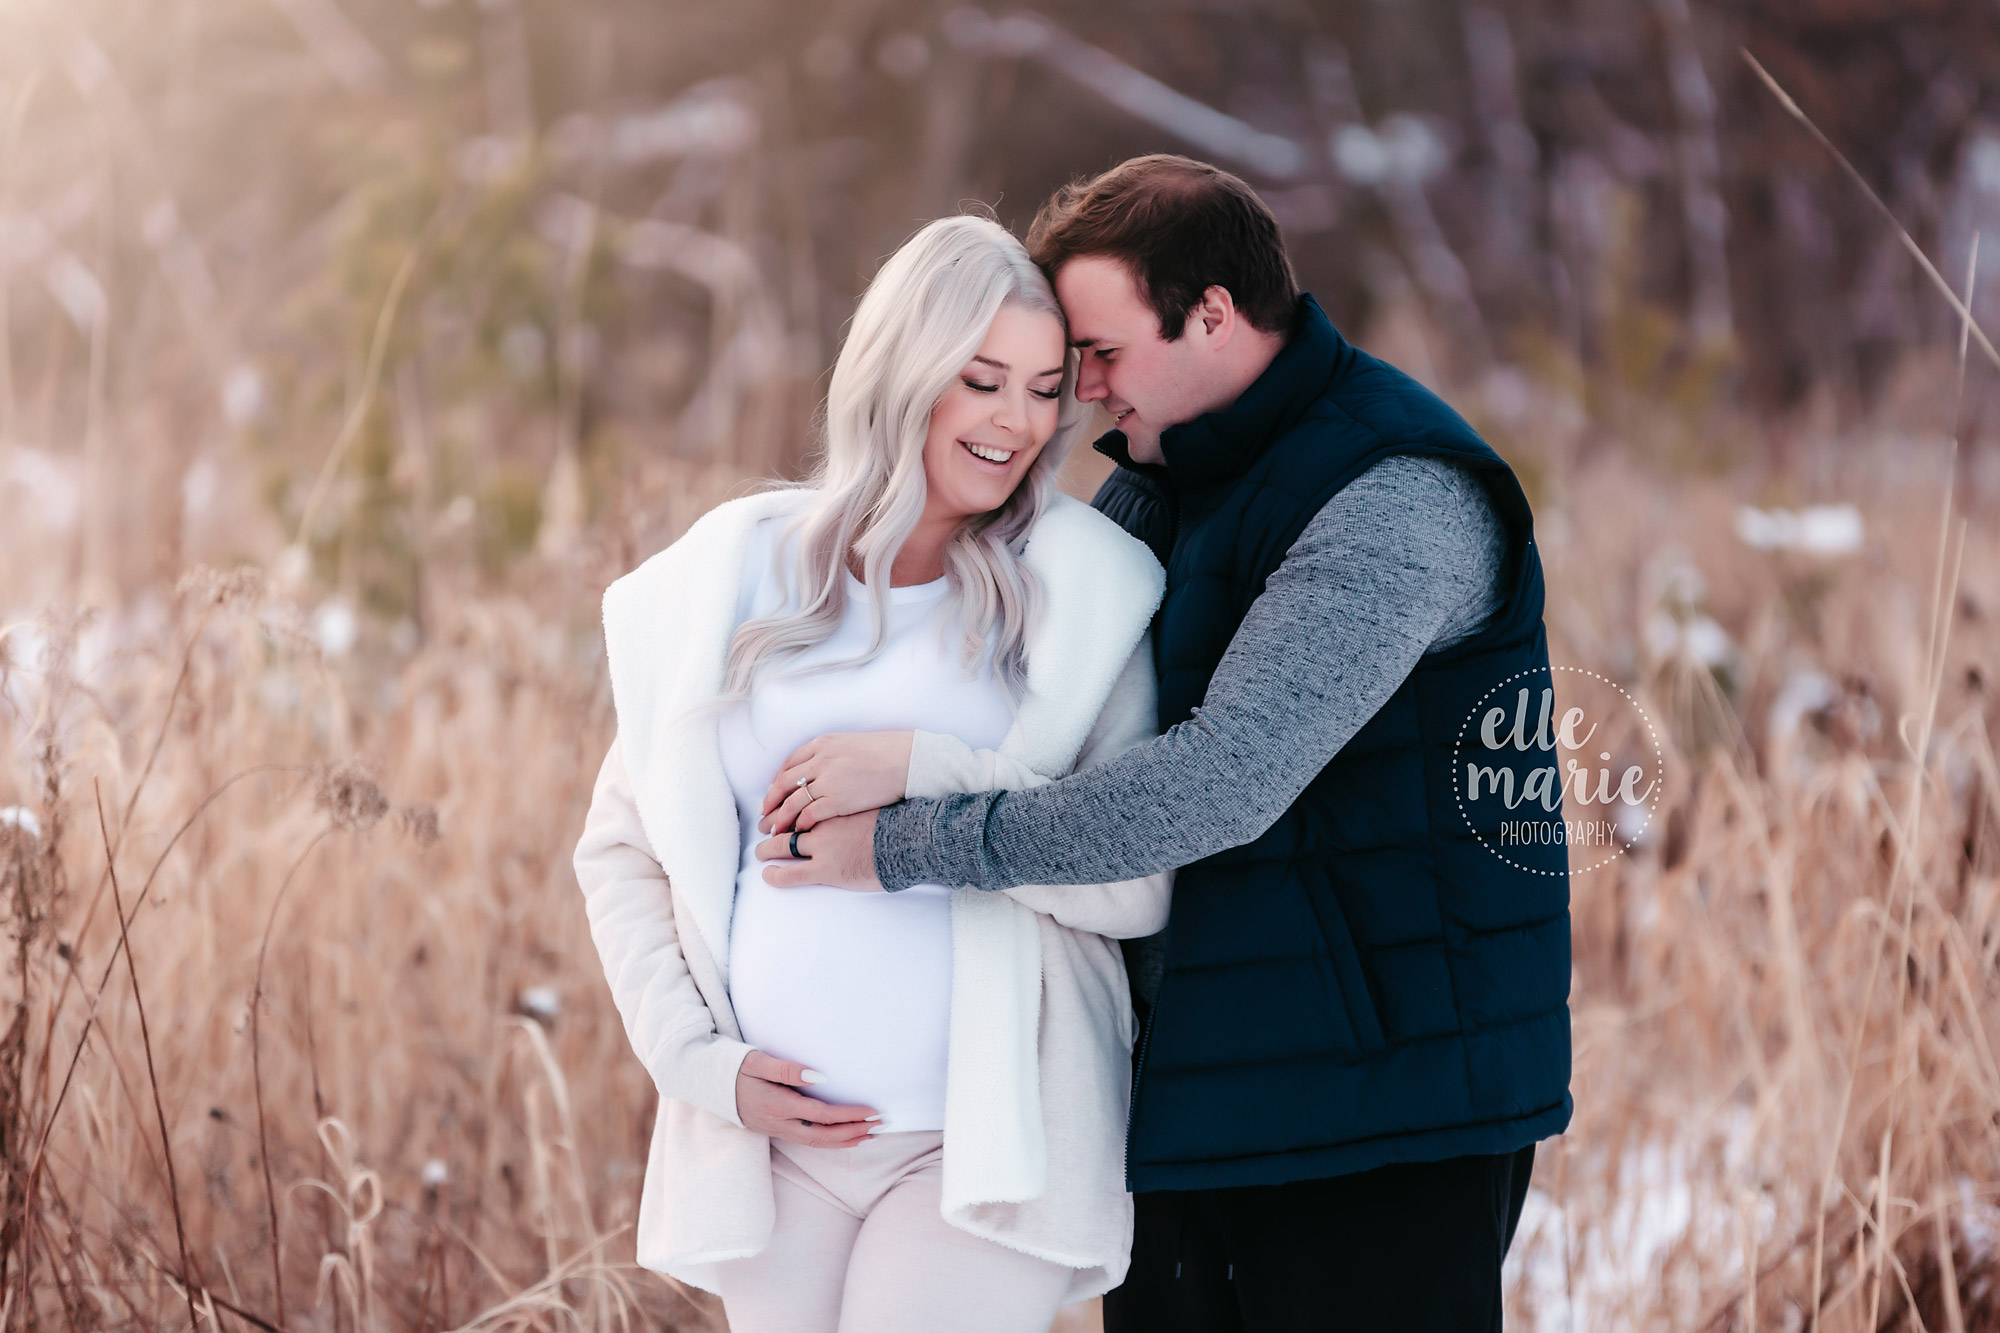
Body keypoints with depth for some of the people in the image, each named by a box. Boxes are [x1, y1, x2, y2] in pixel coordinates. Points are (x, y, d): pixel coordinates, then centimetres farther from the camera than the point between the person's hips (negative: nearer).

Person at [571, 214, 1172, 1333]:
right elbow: (621, 849, 12)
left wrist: (928, 773, -14)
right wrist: (700, 1058, 0)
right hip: (773, 1136, 3)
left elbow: (1141, 887, -6)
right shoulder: (738, 573, 7)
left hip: (986, 1144, -2)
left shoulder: (1081, 596, 1)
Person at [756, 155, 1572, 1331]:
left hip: (1388, 1106, -8)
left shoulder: (1399, 498, -18)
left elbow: (1222, 783, -26)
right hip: (1189, 1097, 8)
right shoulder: (1159, 484, 12)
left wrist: (908, 846, -21)